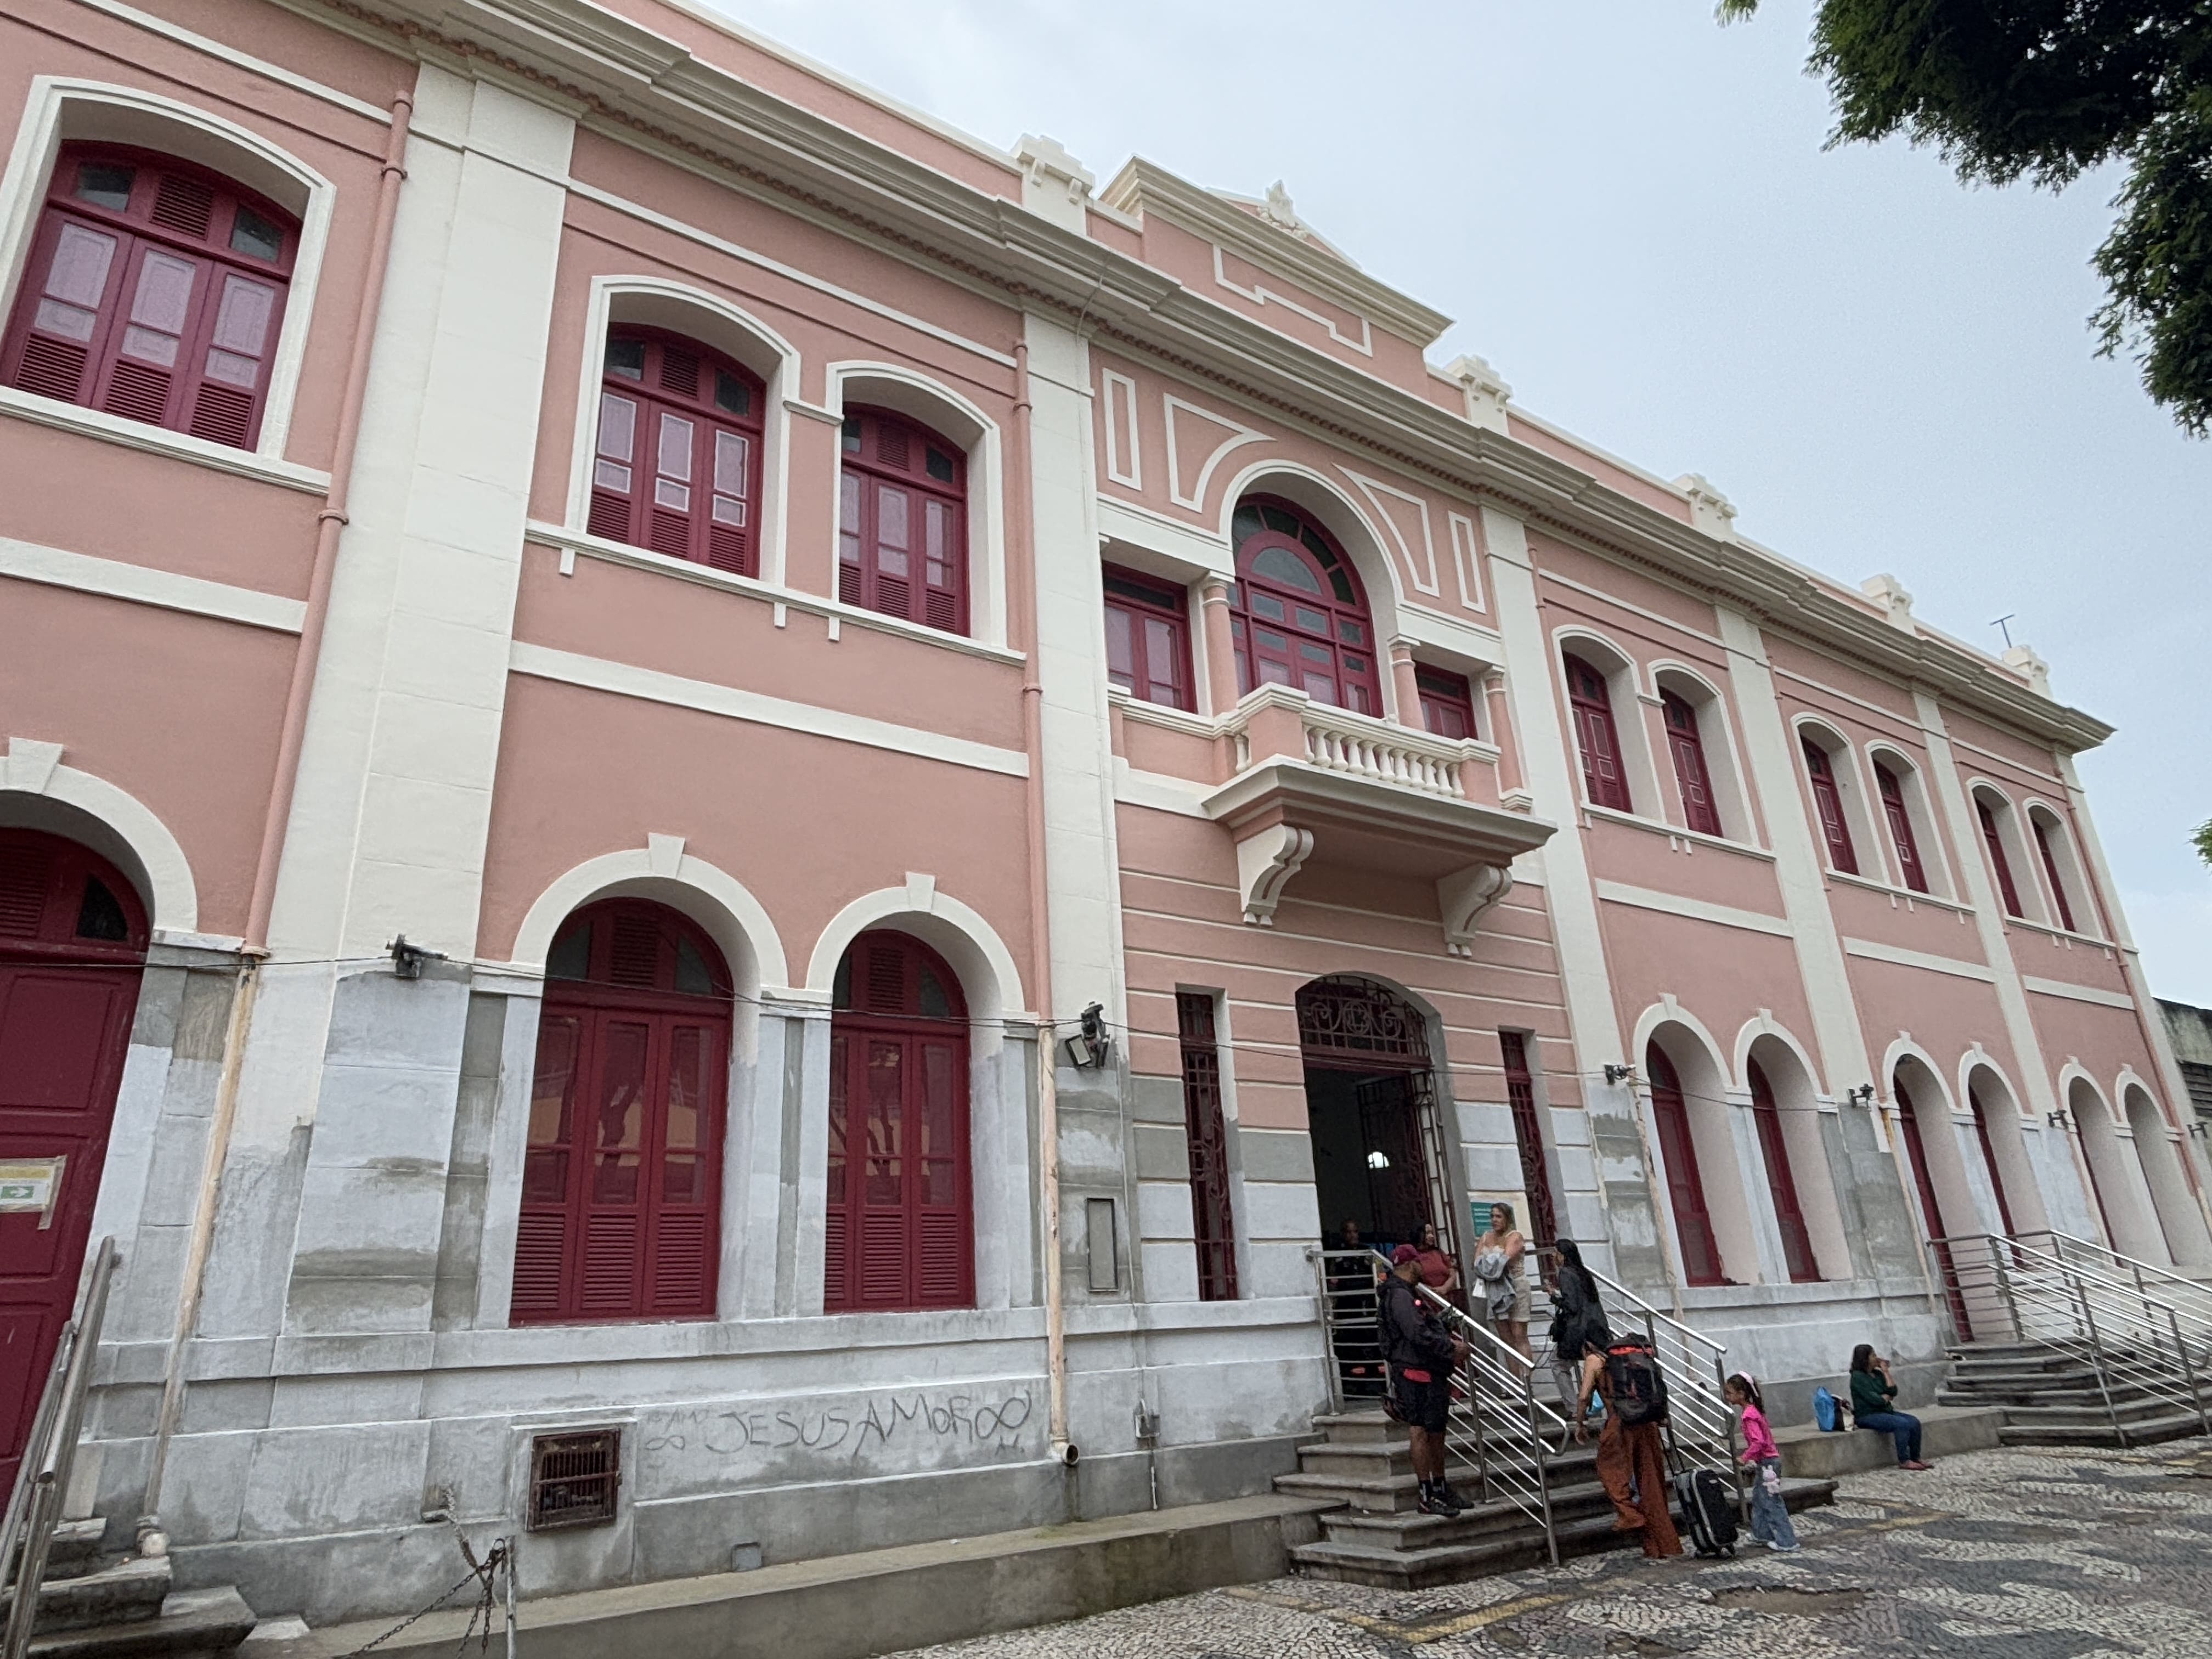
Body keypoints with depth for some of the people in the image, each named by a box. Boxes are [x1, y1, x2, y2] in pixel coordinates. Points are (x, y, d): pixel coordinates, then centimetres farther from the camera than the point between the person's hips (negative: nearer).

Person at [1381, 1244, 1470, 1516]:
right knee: (1421, 1432, -6)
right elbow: (1419, 1335, -24)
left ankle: (1441, 1490, 26)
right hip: (1415, 1373, -11)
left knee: (1436, 1432, 16)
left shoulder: (1407, 1294, 19)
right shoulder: (1399, 1296, -16)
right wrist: (1452, 1349, -15)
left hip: (1431, 1374, 11)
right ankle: (1427, 1498, -1)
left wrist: (1450, 1341, 7)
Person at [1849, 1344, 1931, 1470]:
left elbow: (1893, 1392, 0)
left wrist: (1886, 1372, 0)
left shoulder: (1878, 1374, 11)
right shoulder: (1858, 1377, -13)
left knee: (1914, 1422, -7)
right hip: (1867, 1416, -8)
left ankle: (1915, 1458, 0)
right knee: (1902, 1424, -25)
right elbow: (1875, 1400, -19)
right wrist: (1887, 1397, 1)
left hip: (1884, 1412, 8)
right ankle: (1904, 1462, -15)